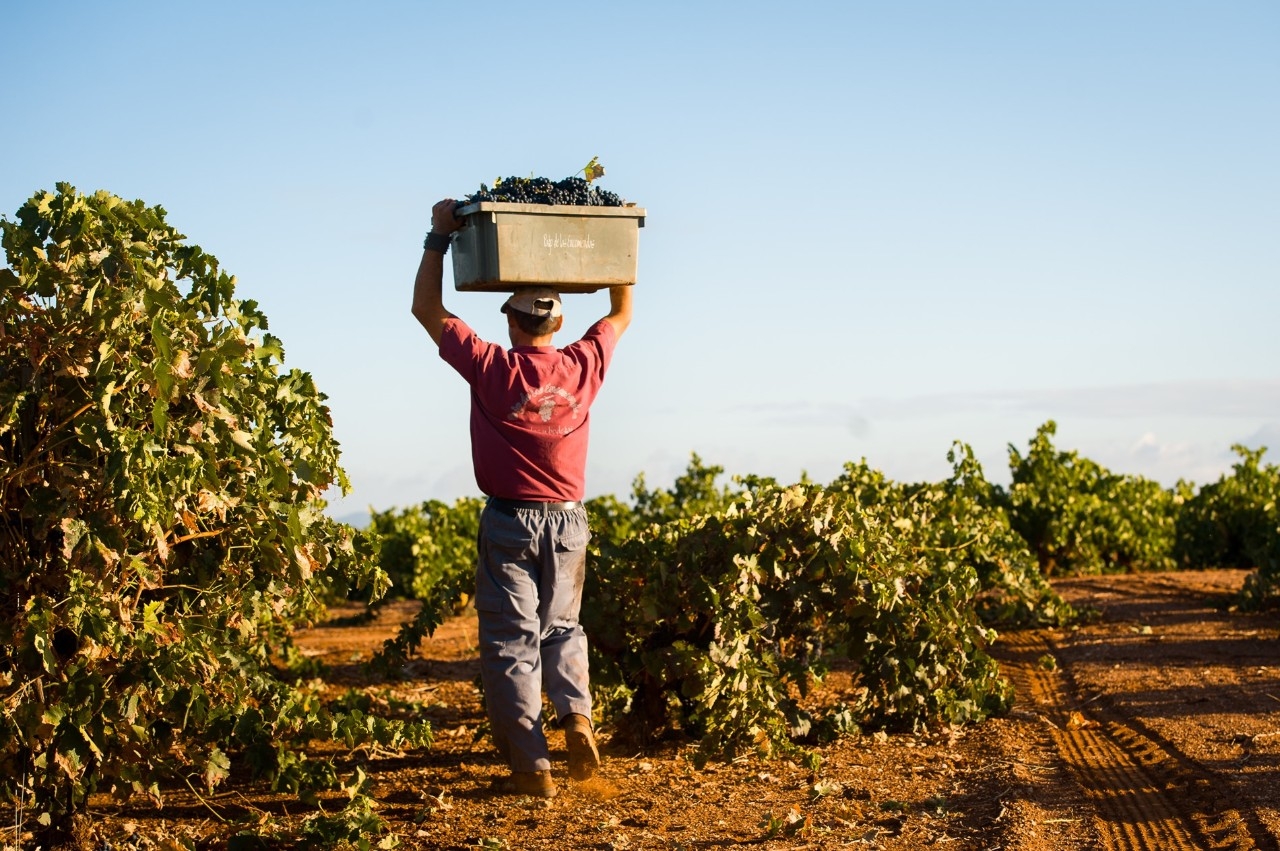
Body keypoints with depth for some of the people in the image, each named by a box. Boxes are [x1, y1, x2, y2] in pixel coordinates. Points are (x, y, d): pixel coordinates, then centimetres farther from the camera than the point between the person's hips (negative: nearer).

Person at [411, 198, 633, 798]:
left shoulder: (492, 369, -11)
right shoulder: (583, 366, -3)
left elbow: (427, 309, -1)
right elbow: (621, 313, 16)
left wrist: (440, 236, 3)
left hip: (508, 523, -3)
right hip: (567, 522, 3)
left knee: (511, 641, 2)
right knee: (562, 628, 21)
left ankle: (531, 766, -3)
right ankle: (576, 717, -3)